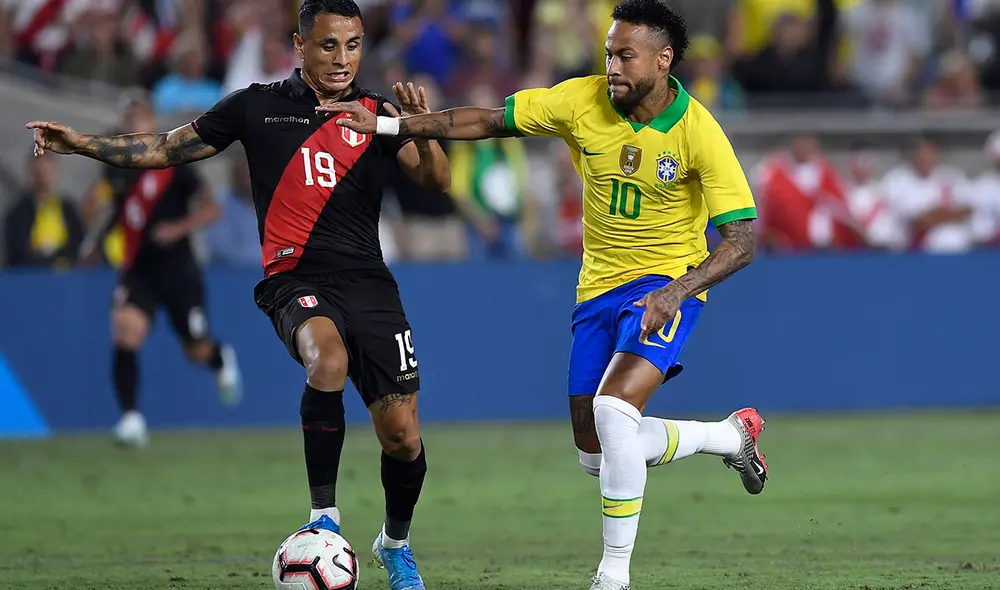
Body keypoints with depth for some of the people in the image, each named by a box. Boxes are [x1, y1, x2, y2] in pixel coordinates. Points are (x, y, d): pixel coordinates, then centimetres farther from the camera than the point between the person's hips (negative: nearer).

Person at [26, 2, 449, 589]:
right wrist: (84, 143, 7)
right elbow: (171, 147, 15)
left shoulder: (377, 115, 7)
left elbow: (437, 180, -4)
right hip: (296, 277, -2)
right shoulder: (259, 106, 7)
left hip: (368, 282, 2)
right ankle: (324, 514, -24)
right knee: (328, 359, -36)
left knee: (402, 436, -1)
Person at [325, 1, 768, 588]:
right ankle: (733, 435, 34)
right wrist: (385, 124, -8)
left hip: (668, 283, -6)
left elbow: (741, 240, -17)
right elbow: (489, 121, -2)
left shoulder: (699, 133, -19)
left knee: (614, 408, -29)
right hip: (599, 289, 6)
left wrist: (676, 292, -31)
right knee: (597, 456, 8)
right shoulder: (582, 101, -9)